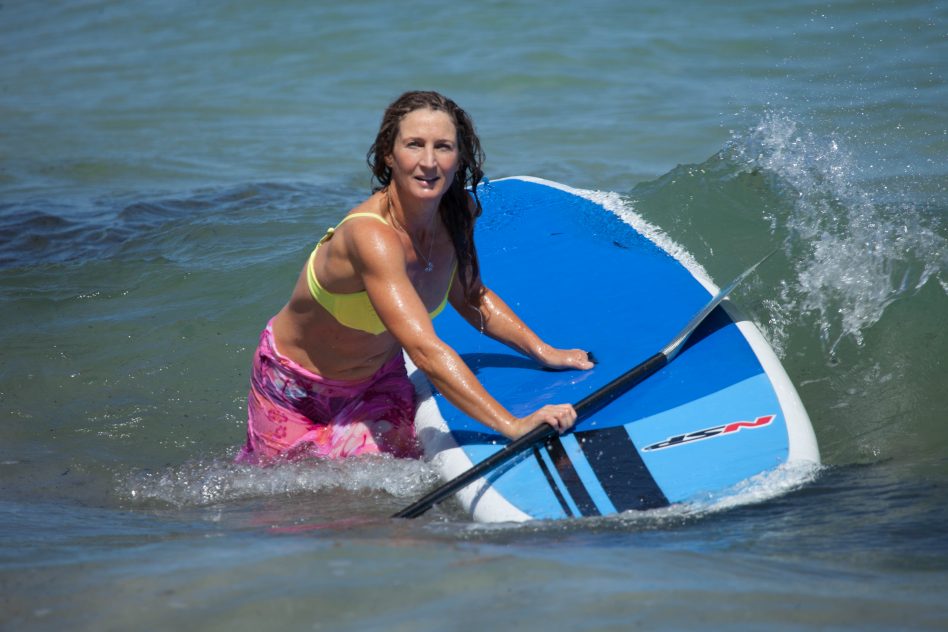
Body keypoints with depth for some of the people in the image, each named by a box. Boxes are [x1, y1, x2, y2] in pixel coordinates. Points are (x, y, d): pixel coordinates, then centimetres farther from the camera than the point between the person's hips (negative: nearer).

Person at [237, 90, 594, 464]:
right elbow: (425, 351, -49)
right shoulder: (371, 237, -40)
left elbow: (469, 295, 5)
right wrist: (513, 426, -54)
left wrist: (543, 351, -6)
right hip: (295, 390, -5)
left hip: (378, 379, 5)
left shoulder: (458, 215, -17)